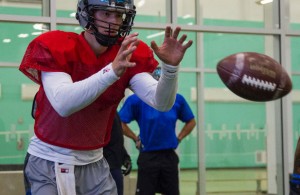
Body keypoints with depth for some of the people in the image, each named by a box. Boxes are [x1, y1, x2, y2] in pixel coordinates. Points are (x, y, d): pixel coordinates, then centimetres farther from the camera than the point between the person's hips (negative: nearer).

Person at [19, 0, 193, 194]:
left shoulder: (129, 55, -4)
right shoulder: (56, 48, -16)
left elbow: (161, 103, -14)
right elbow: (63, 104, -31)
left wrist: (170, 67, -33)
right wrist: (112, 71, -41)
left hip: (93, 162, 4)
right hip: (49, 161, -4)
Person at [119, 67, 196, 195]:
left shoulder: (177, 100, -1)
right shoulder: (137, 100, -11)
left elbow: (191, 122, 14)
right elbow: (120, 123, -5)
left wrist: (178, 138, 6)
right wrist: (136, 139, -3)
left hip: (170, 156, 3)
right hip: (148, 157, -3)